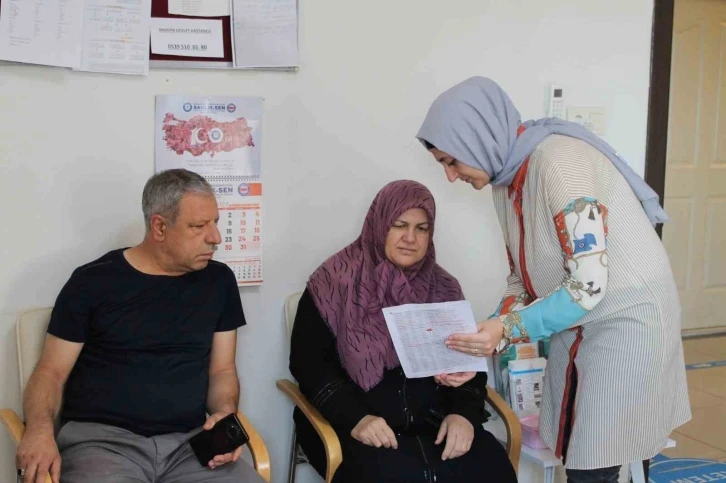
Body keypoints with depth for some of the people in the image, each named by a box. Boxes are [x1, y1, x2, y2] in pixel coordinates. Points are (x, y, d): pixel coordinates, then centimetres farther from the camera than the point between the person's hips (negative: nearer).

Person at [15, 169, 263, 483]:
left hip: (188, 442, 3)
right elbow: (51, 370, 4)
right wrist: (40, 427, -17)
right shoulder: (93, 282, 1)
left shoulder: (218, 281, 10)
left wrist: (225, 411, -7)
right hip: (101, 438, -3)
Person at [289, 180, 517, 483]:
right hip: (349, 424, -4)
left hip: (431, 421, 4)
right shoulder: (336, 282, -1)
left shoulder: (443, 289, 11)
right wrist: (355, 418, -19)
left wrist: (464, 412, -12)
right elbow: (308, 361, -5)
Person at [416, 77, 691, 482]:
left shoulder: (559, 161, -26)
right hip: (576, 325, 8)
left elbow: (588, 286, -27)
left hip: (625, 319, -8)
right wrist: (483, 344, -6)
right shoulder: (506, 178, 2)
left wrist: (508, 330, -26)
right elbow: (523, 279, 6)